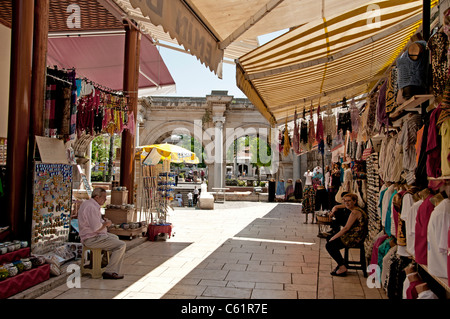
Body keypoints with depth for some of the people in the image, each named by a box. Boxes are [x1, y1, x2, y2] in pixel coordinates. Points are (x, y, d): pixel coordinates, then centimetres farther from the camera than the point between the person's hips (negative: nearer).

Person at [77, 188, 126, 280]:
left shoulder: (87, 203, 11)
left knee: (115, 238, 29)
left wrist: (104, 221, 6)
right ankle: (109, 272, -9)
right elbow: (96, 228, -28)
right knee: (121, 245, -15)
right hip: (92, 239, -11)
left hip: (90, 236, 11)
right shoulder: (91, 207, -23)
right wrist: (106, 224, -9)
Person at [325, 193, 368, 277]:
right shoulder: (356, 210, 13)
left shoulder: (355, 212, -19)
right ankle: (341, 263, 18)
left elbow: (346, 228, -20)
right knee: (328, 239, 14)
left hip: (355, 238, -11)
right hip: (354, 236, 11)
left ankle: (342, 267, -3)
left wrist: (334, 237, -14)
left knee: (329, 245, -15)